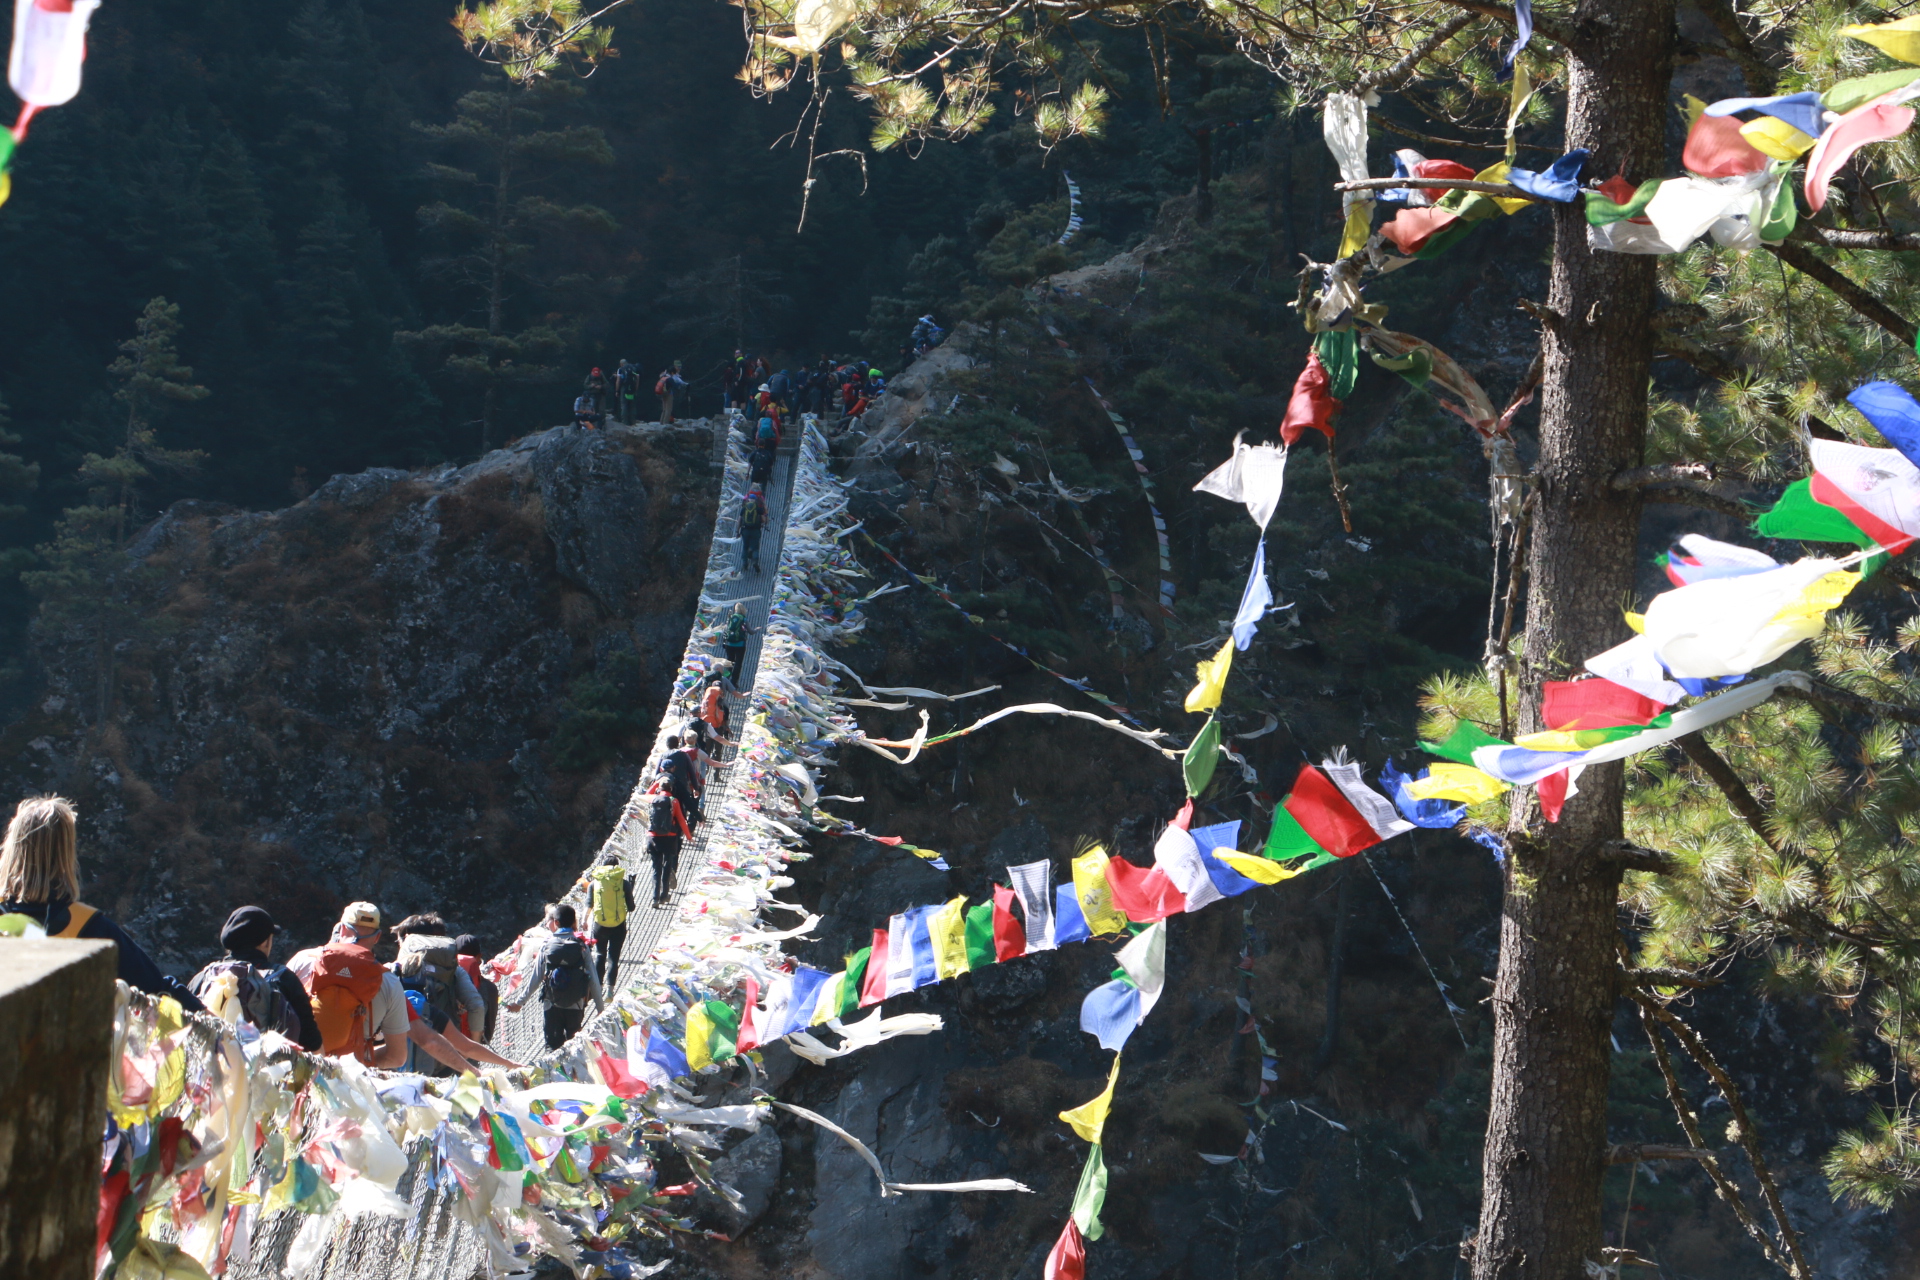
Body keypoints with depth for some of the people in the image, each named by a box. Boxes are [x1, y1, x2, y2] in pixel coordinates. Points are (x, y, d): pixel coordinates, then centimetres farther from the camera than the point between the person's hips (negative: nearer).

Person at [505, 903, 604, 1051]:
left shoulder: (546, 947, -6)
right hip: (576, 1006, 0)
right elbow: (593, 979, -6)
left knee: (553, 1046, 11)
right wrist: (601, 1007, 3)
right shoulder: (582, 947, -6)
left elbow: (535, 978, -3)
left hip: (553, 1006, 0)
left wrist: (520, 1002, 9)